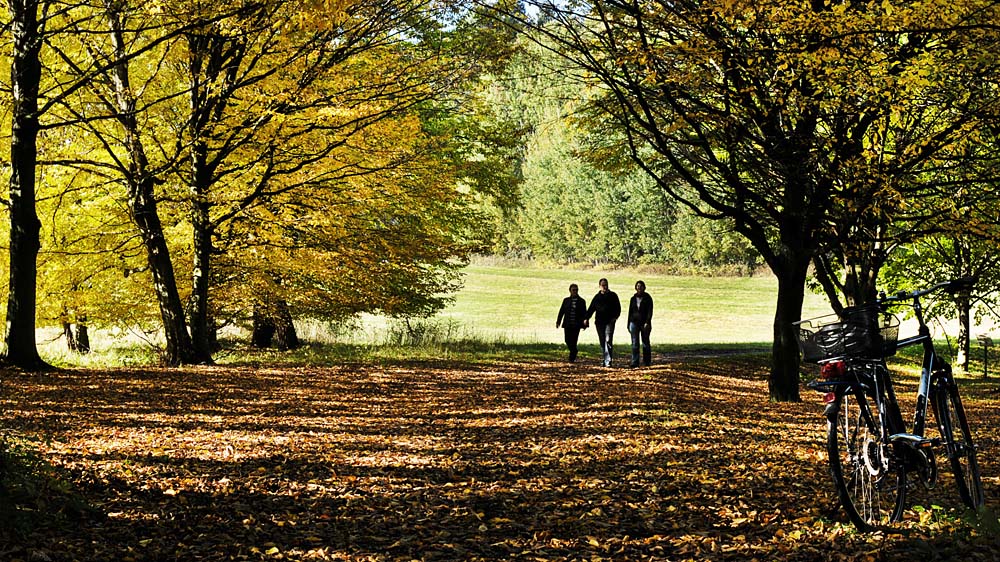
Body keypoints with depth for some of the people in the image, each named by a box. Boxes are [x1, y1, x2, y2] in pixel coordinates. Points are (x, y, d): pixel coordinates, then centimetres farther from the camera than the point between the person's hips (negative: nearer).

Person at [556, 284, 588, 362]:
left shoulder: (581, 301, 4)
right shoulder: (566, 300, 10)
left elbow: (584, 313, 3)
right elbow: (561, 311, 11)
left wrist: (585, 324, -3)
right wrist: (558, 321, 5)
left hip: (576, 325, -2)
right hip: (567, 324, 2)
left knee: (574, 341, -7)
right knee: (568, 340, 0)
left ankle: (572, 358, 0)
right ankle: (574, 353, 25)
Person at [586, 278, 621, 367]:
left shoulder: (612, 295, 6)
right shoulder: (597, 297, 14)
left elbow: (618, 307, 6)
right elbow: (591, 309, 15)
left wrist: (615, 317, -9)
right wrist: (587, 318, 2)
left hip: (609, 321, -4)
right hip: (599, 322, 4)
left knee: (608, 340, -15)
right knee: (602, 342, 7)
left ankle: (608, 361, -20)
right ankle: (606, 359, 17)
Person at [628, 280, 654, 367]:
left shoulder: (647, 298, 1)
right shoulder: (633, 299, 12)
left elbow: (650, 311, -7)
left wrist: (647, 323, -18)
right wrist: (629, 325, 14)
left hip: (644, 324, -3)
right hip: (634, 323, 3)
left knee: (645, 343, 3)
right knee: (635, 344, -4)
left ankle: (647, 362, 12)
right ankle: (635, 363, -6)